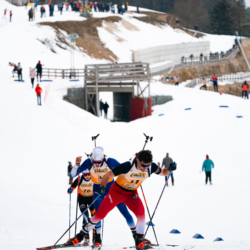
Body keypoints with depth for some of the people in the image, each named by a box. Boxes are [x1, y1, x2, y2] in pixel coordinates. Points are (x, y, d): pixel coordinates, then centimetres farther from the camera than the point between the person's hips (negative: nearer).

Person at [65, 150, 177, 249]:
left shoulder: (151, 167, -21)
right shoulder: (128, 166, -34)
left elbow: (163, 173, -1)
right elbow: (108, 175, -25)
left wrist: (169, 169, -23)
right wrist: (102, 186, -41)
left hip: (132, 193, 3)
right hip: (117, 191, -3)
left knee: (140, 211, -25)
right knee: (99, 215, 0)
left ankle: (139, 240, -14)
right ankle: (81, 235, 21)